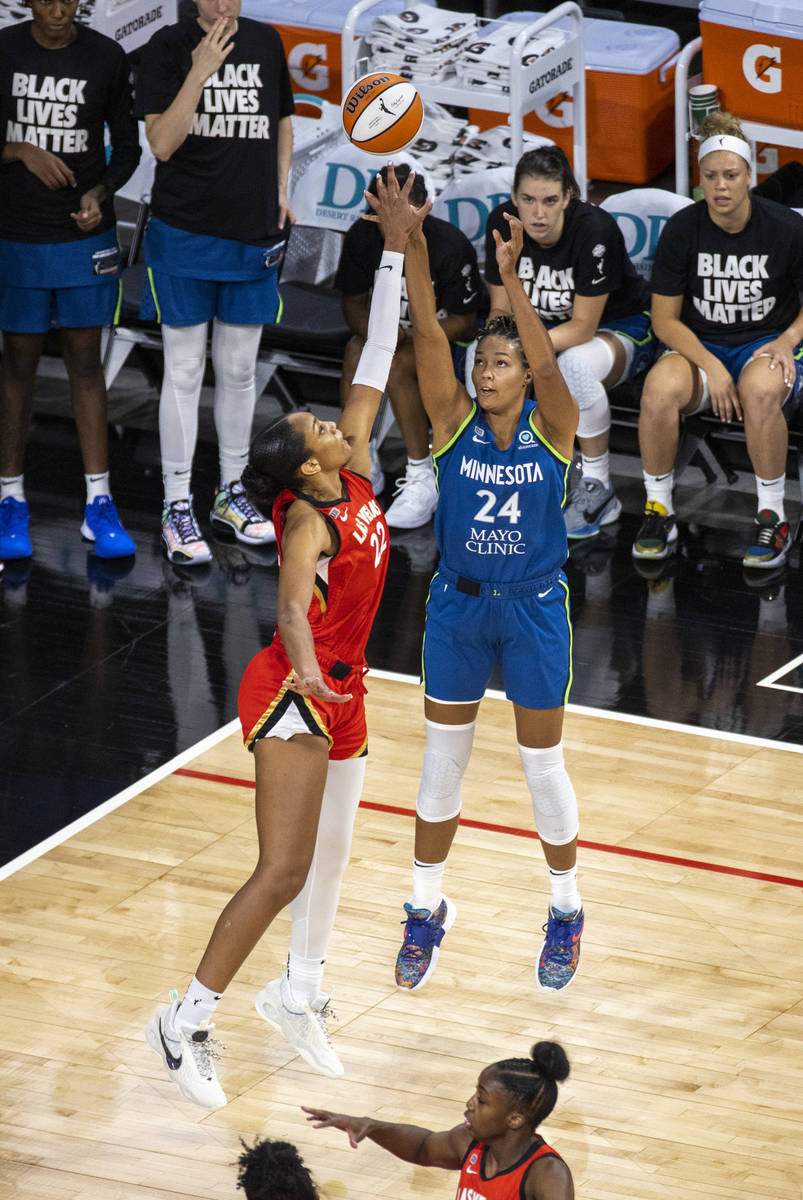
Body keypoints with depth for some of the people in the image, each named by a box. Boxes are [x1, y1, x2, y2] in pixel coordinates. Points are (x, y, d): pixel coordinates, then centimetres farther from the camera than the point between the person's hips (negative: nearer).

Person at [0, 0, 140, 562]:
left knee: (86, 363, 3)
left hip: (86, 236, 1)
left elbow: (127, 146, 5)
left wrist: (99, 194, -12)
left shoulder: (106, 58, -2)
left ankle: (99, 505, 6)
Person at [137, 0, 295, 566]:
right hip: (185, 232, -4)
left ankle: (231, 495, 24)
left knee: (239, 370, 12)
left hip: (253, 232, 4)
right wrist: (199, 73, -23)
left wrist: (280, 190, 9)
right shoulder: (168, 46, -7)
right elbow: (162, 143, -14)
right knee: (185, 371, -1)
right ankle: (177, 508, 5)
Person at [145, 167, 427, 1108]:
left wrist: (397, 249, 5)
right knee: (283, 871, -13)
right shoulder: (309, 516, -19)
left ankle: (298, 994, 37)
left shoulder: (356, 479, 2)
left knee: (331, 854, 18)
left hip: (338, 694, 9)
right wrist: (305, 668, -57)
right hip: (293, 694, -9)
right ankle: (186, 1022, -7)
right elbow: (292, 600, -37)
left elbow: (373, 369, 6)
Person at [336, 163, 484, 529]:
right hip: (397, 329, 4)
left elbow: (462, 321, -17)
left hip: (444, 335, -4)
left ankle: (423, 479, -24)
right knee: (356, 352, -28)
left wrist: (408, 335, -31)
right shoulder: (361, 238, -12)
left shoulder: (452, 246, -24)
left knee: (397, 364, -32)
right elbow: (354, 302, -1)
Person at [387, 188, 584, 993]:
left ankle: (566, 911, 27)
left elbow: (546, 364, -31)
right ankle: (427, 911, 26)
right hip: (458, 604, 2)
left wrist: (509, 277, -44)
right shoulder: (454, 421, -7)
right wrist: (413, 249, -35)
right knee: (442, 763, 11)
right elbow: (428, 338, -20)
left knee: (542, 767, 8)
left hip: (534, 609, -2)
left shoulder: (552, 427, -11)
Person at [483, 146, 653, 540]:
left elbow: (583, 328, -27)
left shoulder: (595, 230, -29)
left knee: (575, 363, -39)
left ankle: (597, 488, -21)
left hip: (620, 328, -5)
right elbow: (501, 309, -6)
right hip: (549, 326, 5)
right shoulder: (502, 223, -15)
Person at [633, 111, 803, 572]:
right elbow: (665, 319, -2)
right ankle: (659, 511, -14)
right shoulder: (682, 229, -6)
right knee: (660, 389, -34)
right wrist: (710, 366, -17)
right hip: (699, 345, 1)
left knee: (759, 391, -39)